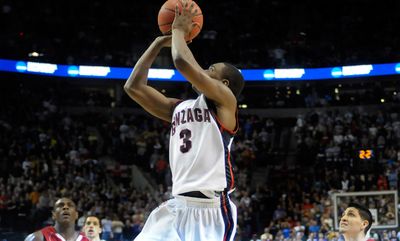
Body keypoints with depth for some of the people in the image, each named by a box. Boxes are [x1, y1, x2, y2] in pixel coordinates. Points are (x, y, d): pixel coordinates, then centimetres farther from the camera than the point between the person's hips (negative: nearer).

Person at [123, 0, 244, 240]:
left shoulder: (225, 101, -1)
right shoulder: (178, 107, 21)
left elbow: (182, 62, -14)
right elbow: (134, 86, 18)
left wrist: (179, 30, 6)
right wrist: (160, 42, 21)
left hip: (212, 209, -7)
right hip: (177, 206, 7)